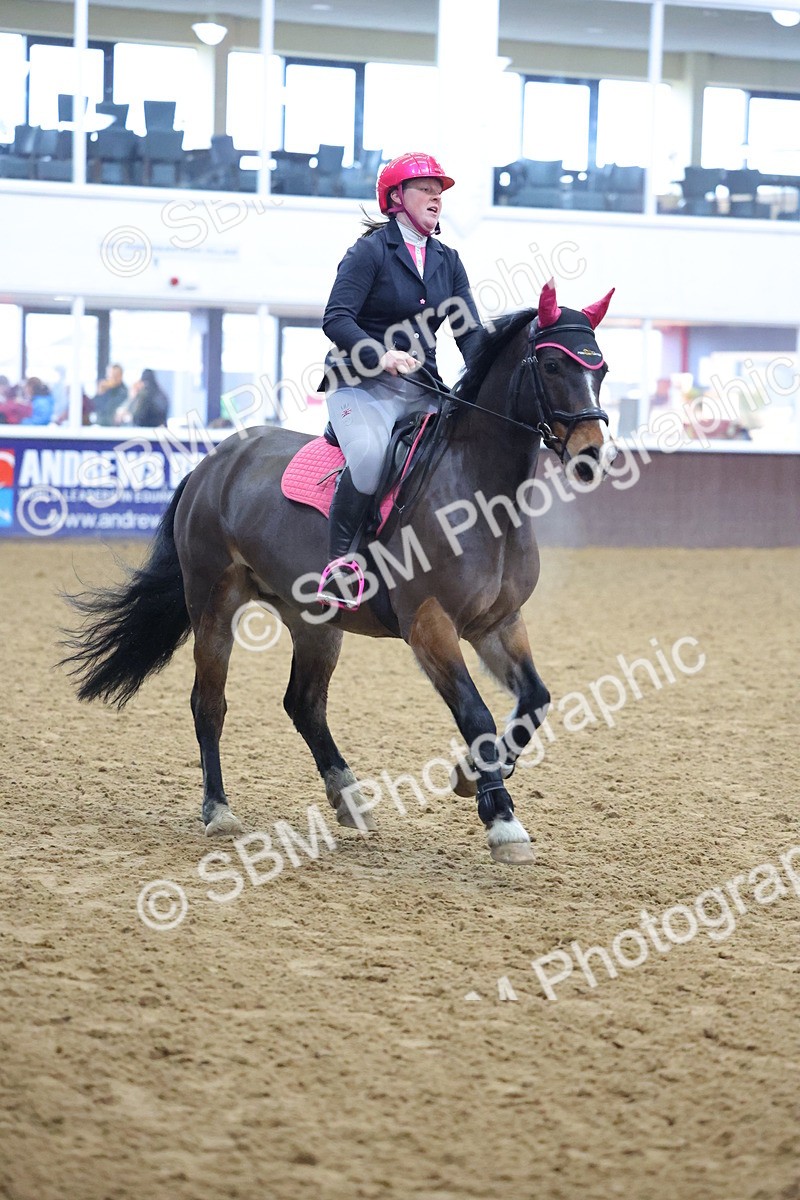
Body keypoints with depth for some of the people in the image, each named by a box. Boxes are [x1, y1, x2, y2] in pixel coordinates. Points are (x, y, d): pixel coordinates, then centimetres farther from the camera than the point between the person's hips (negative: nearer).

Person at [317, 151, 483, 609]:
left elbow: (470, 331, 7)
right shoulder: (371, 251, -4)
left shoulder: (448, 261, 14)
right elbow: (337, 319, -14)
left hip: (421, 390, 7)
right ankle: (339, 560, -24)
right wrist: (381, 354, -31)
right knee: (370, 456, -35)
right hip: (362, 385, -7)